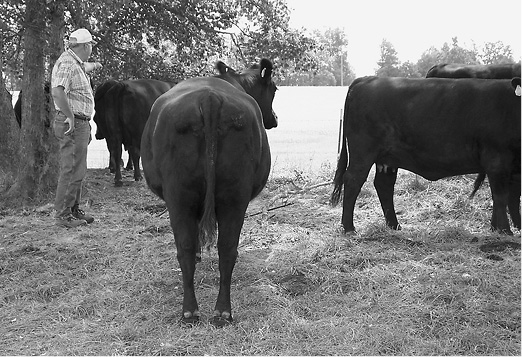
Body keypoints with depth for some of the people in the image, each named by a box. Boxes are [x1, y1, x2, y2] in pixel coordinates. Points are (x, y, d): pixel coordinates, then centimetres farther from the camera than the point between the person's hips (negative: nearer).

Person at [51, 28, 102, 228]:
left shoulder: (77, 64, 16)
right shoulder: (67, 64, -17)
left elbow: (85, 66, 44)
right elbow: (57, 92, -32)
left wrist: (95, 65, 64)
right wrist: (70, 116, -26)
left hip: (80, 123, 11)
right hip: (73, 124, -11)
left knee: (78, 170, 16)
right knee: (71, 170, -8)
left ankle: (74, 210, 24)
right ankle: (63, 215, -4)